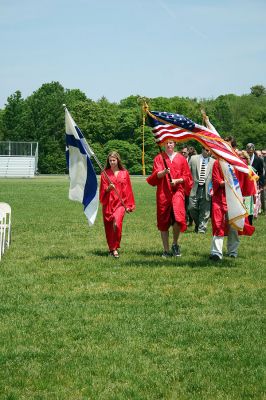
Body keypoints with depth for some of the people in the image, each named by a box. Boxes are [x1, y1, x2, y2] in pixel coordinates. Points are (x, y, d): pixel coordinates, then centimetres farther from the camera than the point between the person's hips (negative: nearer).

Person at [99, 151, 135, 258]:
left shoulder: (124, 173, 7)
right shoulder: (105, 173, 6)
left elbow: (128, 190, 8)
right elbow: (103, 190, 3)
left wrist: (128, 205, 4)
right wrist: (108, 188, -20)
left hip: (120, 203, -1)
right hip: (108, 203, 1)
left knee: (117, 224, -22)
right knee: (109, 228, 4)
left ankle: (115, 248, -14)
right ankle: (111, 248, 21)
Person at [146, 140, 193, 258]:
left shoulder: (181, 159, 10)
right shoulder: (159, 158, 8)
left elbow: (187, 177, 10)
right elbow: (156, 175, -3)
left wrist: (177, 180, -8)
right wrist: (163, 172, -24)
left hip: (177, 191, -1)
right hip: (163, 193, 1)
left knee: (178, 217, -21)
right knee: (163, 222, 2)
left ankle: (175, 243, 3)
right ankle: (166, 250, 11)